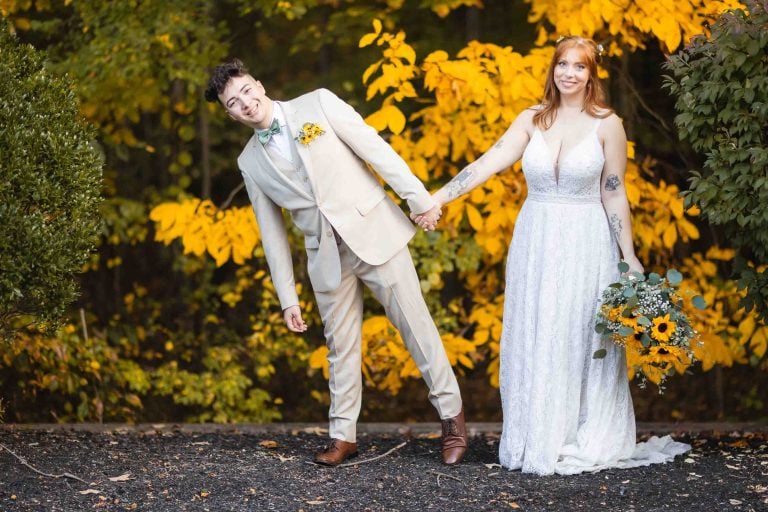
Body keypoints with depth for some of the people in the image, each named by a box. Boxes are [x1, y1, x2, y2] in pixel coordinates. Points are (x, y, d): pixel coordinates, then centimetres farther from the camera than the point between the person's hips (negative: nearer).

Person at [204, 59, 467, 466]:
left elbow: (374, 147, -4)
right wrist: (287, 298, 10)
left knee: (415, 323, 1)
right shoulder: (250, 162, 8)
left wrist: (420, 198, -8)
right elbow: (272, 233, 11)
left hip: (373, 230, -3)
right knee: (341, 345, 9)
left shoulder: (318, 104, -2)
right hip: (326, 256, 3)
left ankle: (451, 413, 14)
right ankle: (343, 435, 21)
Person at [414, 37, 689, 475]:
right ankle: (537, 440, 14)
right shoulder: (532, 120, 3)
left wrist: (629, 258, -3)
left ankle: (583, 442, 11)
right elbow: (490, 163, -6)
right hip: (535, 242, 3)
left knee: (582, 341, 1)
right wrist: (439, 197, -18)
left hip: (586, 245, -3)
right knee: (533, 342, 5)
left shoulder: (607, 125, -3)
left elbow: (614, 195, -1)